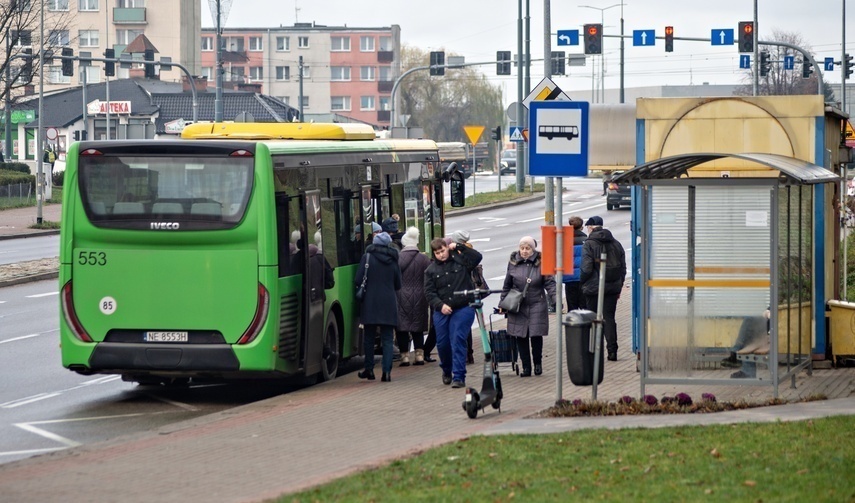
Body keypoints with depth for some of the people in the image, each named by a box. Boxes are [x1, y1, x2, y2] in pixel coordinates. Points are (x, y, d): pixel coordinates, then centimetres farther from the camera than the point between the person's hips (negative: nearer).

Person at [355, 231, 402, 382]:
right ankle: (387, 371, -9)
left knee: (369, 337, 11)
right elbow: (398, 284, 10)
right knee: (387, 339, 2)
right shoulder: (393, 261, 4)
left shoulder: (367, 257, -5)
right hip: (389, 304, 2)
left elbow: (358, 280, -8)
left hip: (370, 303, -2)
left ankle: (369, 369, 16)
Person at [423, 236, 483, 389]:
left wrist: (459, 247, -11)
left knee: (458, 340, -13)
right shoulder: (431, 270, 8)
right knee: (442, 343, 6)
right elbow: (429, 292, 4)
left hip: (463, 308, -3)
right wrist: (441, 305, -12)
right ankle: (446, 370, 34)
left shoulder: (460, 260, 4)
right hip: (442, 311, 3)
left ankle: (458, 376, -11)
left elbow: (477, 257, -11)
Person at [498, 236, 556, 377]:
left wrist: (554, 298, -16)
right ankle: (526, 367, 7)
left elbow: (549, 283, -3)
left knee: (536, 334, -4)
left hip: (537, 305, -2)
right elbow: (507, 285, 15)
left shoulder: (541, 262, -3)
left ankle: (538, 363, 17)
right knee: (520, 336, -1)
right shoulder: (513, 262, 5)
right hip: (517, 306, 2)